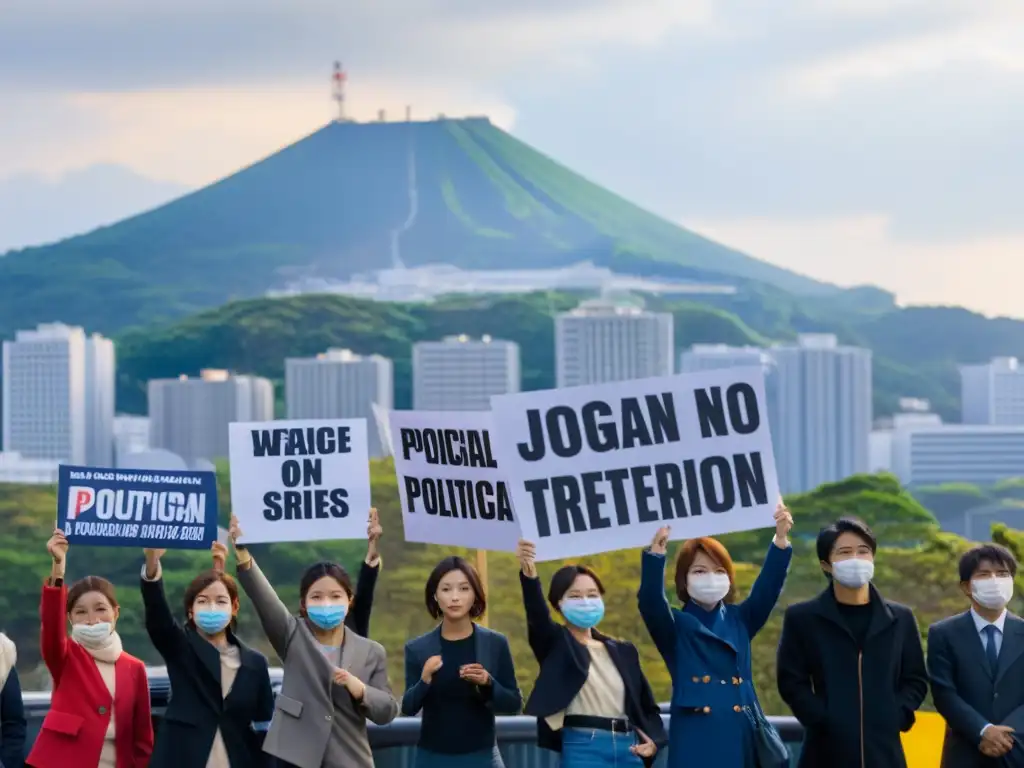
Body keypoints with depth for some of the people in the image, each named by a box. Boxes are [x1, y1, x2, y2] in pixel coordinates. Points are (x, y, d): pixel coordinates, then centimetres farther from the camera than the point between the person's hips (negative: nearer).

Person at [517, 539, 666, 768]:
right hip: (583, 749, -5)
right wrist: (529, 575, -37)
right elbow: (537, 615, -18)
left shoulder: (622, 651, 17)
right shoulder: (557, 643, 4)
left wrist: (653, 741, -2)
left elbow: (646, 704, 19)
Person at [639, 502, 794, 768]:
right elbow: (650, 602, -14)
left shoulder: (739, 620, 15)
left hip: (742, 740, 4)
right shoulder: (675, 625, 5)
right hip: (697, 742, -4)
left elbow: (768, 587, 1)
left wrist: (780, 539, -15)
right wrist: (655, 555, -32)